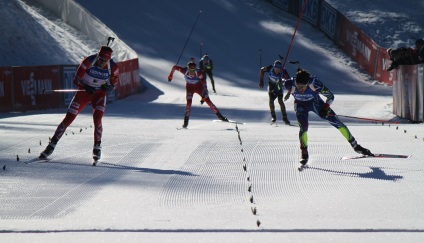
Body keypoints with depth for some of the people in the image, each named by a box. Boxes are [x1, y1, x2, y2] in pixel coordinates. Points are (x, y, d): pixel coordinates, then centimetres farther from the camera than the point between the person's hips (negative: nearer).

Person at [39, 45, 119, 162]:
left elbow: (114, 83, 0)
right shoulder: (88, 62, -23)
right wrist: (86, 87, -33)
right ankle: (52, 144, 5)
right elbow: (76, 80, -15)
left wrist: (107, 87, -23)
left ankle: (97, 147, -5)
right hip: (84, 91, 0)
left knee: (97, 118, -23)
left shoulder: (113, 68, -18)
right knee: (69, 118, -4)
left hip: (99, 93, 0)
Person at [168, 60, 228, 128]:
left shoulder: (199, 73, -33)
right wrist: (170, 75, 3)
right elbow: (174, 67, -13)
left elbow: (204, 85, -29)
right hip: (189, 87, 1)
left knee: (208, 101, -7)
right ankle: (186, 121, -7)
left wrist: (203, 97, -32)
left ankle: (219, 116, 4)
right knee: (189, 102, -18)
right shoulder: (184, 71, -29)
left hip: (199, 87, -1)